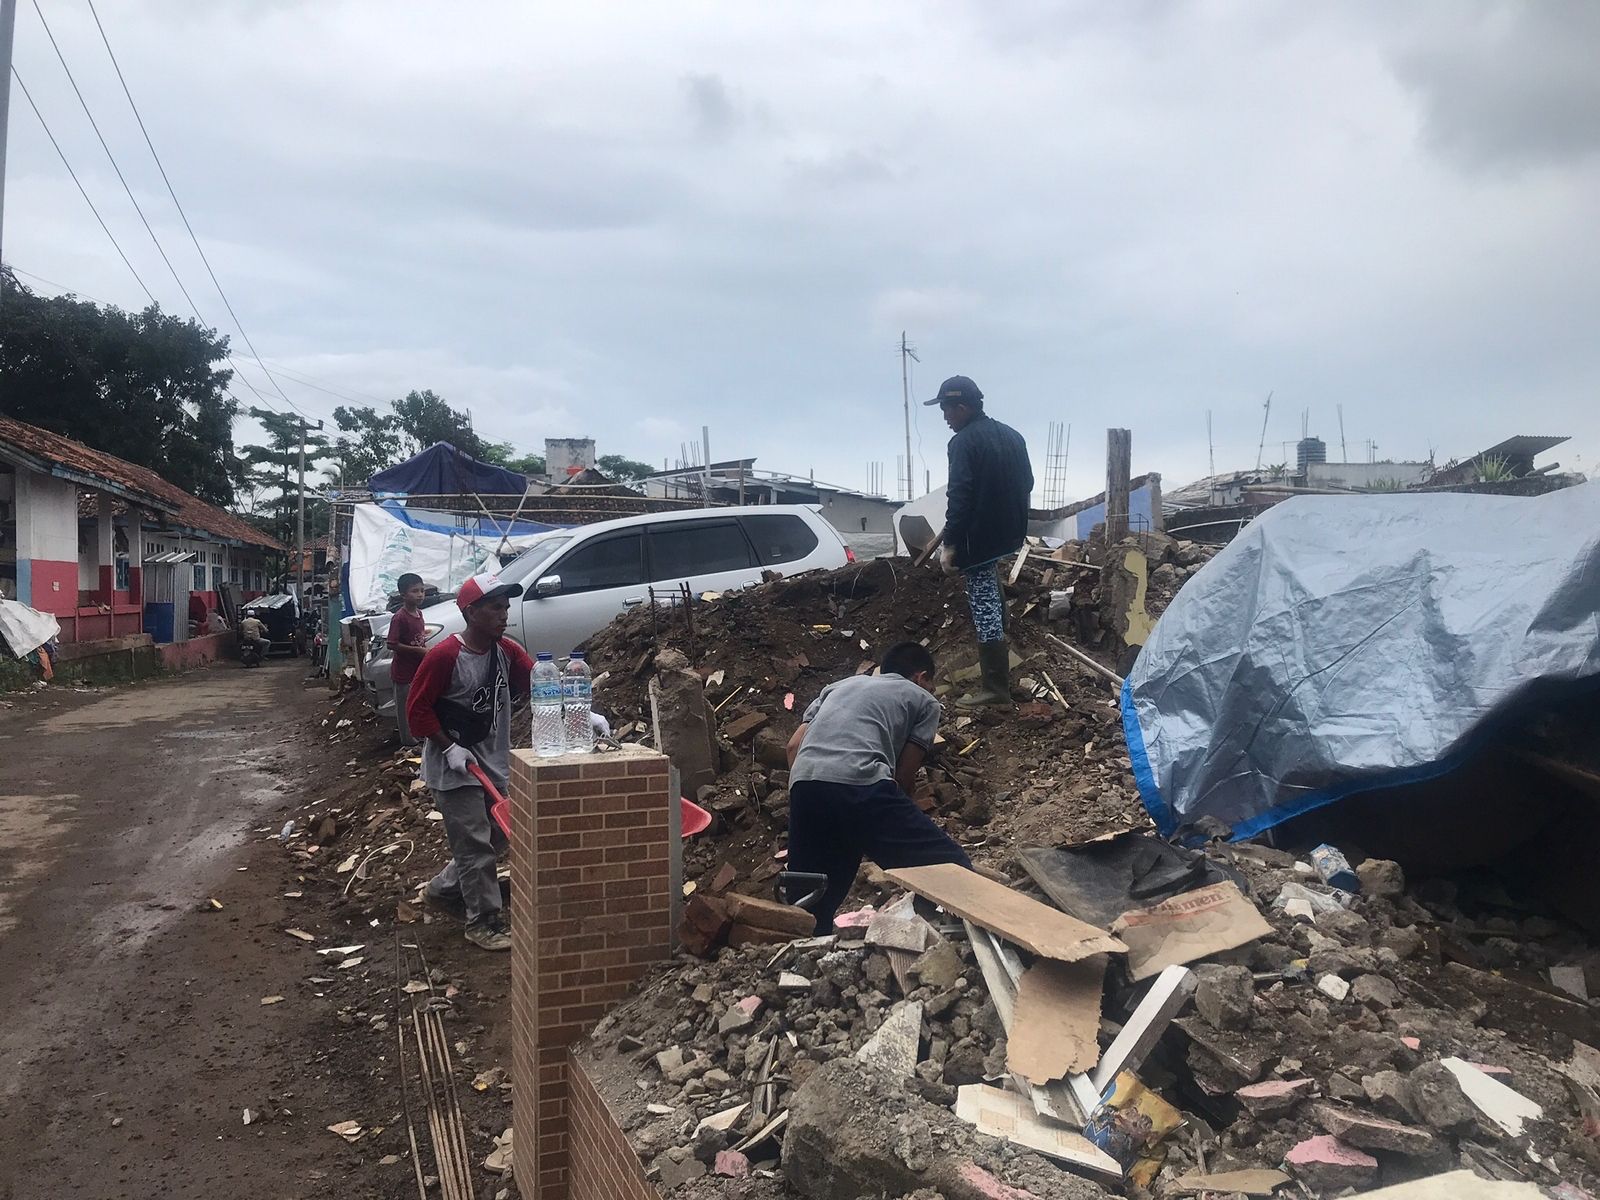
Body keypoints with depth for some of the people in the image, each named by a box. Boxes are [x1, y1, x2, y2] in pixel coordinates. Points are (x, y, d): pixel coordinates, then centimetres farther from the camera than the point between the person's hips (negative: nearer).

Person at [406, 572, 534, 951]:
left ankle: (442, 888, 38)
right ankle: (484, 921, 9)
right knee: (474, 845, -4)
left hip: (495, 762, 7)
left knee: (498, 836, 17)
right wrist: (450, 748, -18)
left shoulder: (507, 652, 0)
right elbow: (417, 708, -14)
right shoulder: (444, 656, -19)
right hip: (454, 767, -7)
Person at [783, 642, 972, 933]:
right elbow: (905, 775, 16)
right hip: (859, 784, -6)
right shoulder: (923, 699, 23)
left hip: (804, 784, 6)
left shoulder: (841, 685, 36)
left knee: (808, 906, 19)